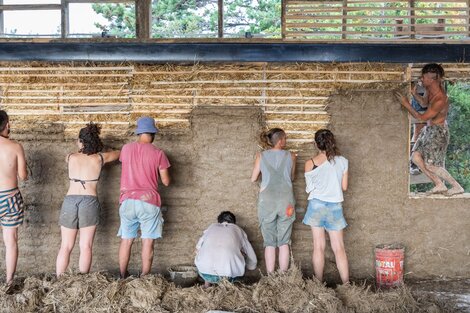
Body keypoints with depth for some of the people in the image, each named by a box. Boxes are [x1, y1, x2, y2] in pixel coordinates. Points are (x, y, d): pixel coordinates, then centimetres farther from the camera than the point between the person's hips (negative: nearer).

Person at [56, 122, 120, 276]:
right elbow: (119, 153, 23)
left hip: (70, 200, 2)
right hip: (89, 201, -2)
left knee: (66, 247, 8)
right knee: (86, 247, 3)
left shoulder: (71, 157, 7)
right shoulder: (100, 158, 4)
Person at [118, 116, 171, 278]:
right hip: (149, 201, -3)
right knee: (148, 241, 2)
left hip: (128, 200, 3)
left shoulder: (126, 148, 6)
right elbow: (166, 181, 0)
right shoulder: (158, 153, -3)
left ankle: (123, 277, 13)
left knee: (126, 240, 10)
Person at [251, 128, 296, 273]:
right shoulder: (290, 156, 4)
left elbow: (253, 178, 10)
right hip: (285, 200, 0)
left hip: (267, 200, 0)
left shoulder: (261, 156, 3)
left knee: (269, 242, 5)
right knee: (284, 242, 6)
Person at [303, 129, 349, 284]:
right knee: (338, 248, 6)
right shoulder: (342, 161, -2)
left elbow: (309, 188, -1)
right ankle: (346, 283, 4)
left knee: (319, 247, 6)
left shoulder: (310, 163, -7)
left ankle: (318, 284, 10)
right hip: (335, 206, 1)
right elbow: (344, 187, 3)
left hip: (316, 205, -1)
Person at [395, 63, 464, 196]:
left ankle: (457, 186, 11)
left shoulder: (440, 100, -30)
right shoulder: (431, 89, -6)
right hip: (428, 129, 9)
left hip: (438, 132, -9)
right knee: (416, 157, 2)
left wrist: (406, 103, -21)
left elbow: (421, 117, -24)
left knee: (430, 165, -4)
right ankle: (439, 185, 12)